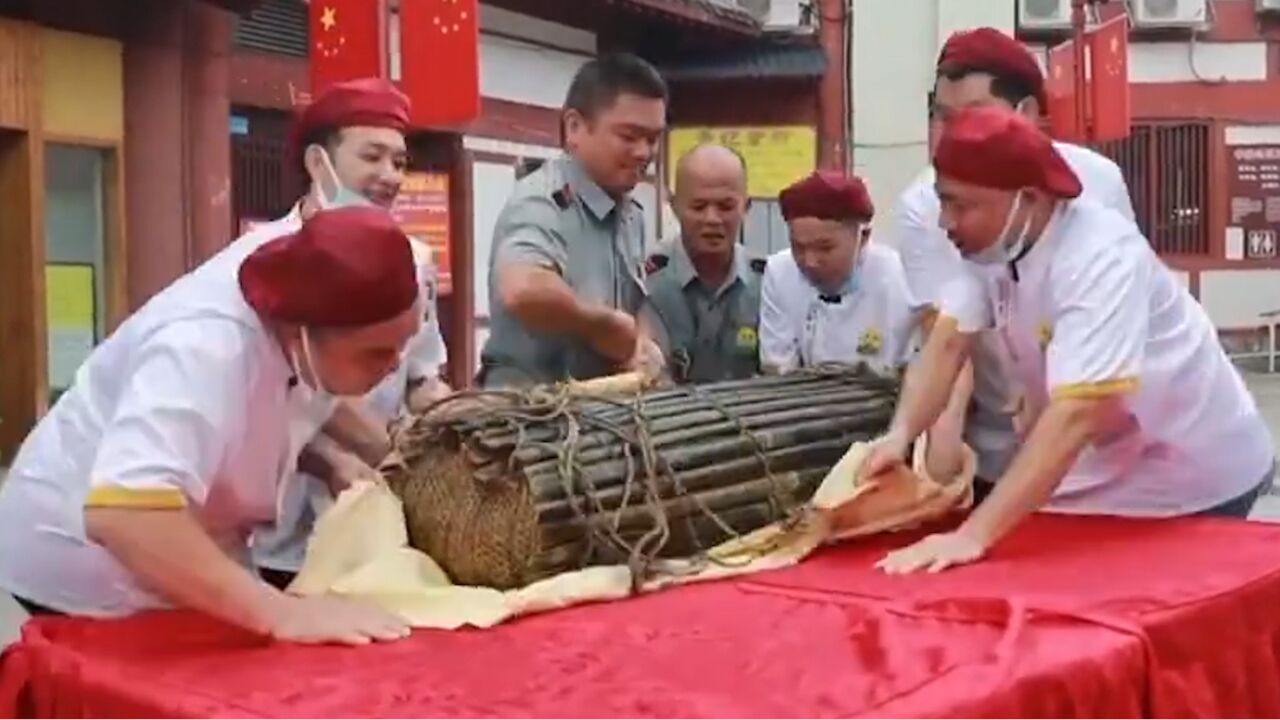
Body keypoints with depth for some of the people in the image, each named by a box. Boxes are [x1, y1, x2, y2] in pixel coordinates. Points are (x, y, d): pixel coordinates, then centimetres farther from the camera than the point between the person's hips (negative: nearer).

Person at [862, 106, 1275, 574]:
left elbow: (1078, 415, -41)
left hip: (1194, 481, -6)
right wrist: (899, 435, -35)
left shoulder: (1103, 259, -32)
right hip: (1106, 473, 7)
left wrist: (973, 536, -49)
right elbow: (947, 346, -15)